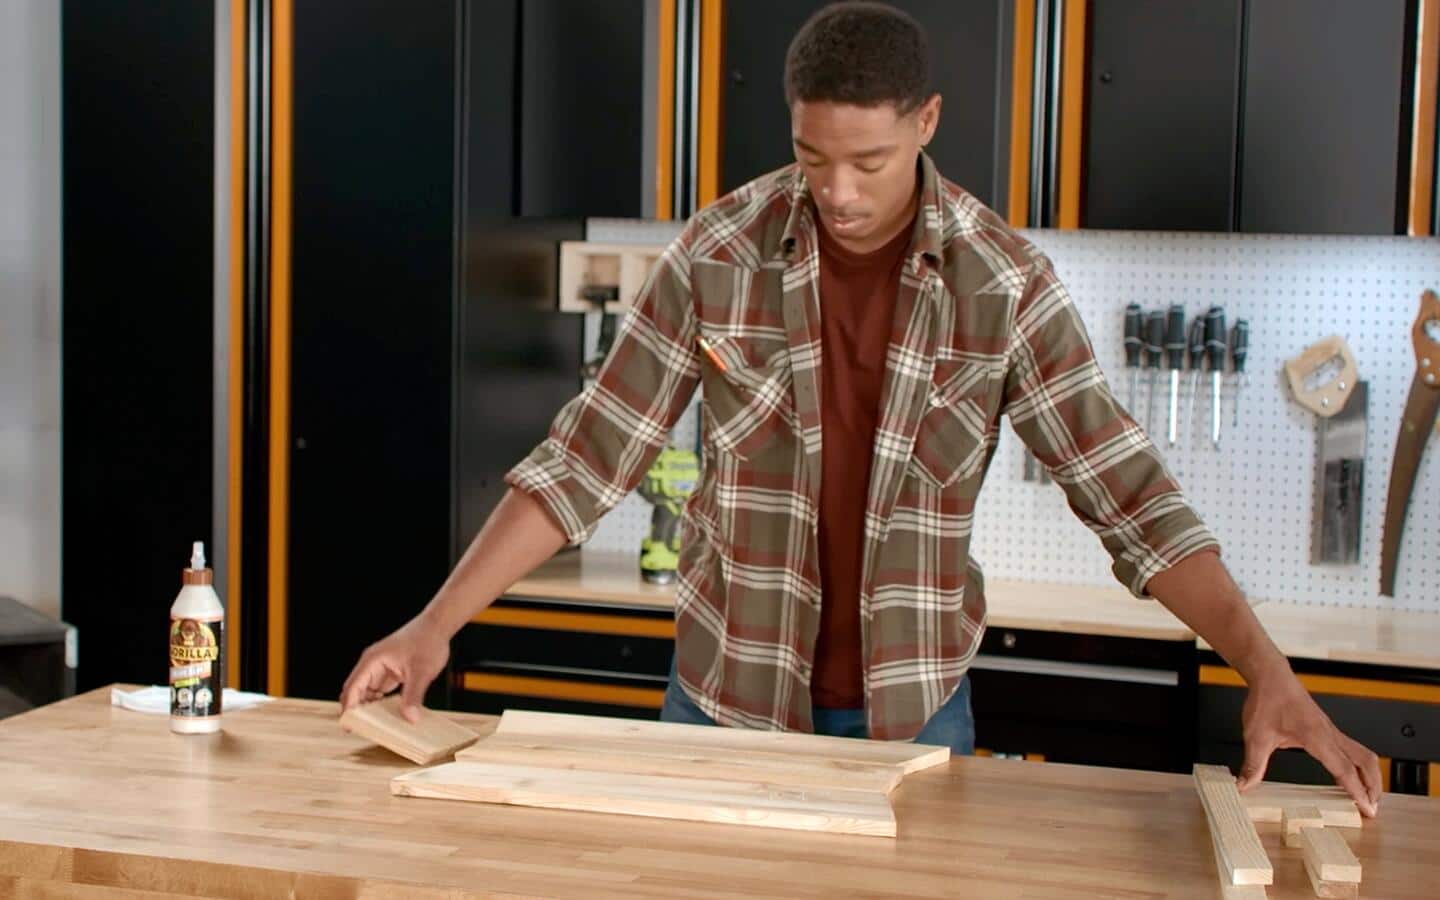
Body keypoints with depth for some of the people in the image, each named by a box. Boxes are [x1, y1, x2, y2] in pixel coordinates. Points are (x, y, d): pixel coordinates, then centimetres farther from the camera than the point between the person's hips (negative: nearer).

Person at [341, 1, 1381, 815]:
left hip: (914, 707, 0)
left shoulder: (1004, 279, -11)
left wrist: (1269, 673, -21)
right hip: (726, 690, 1)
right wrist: (438, 622, -16)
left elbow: (1127, 487, -11)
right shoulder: (720, 251, -10)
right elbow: (588, 459, -8)